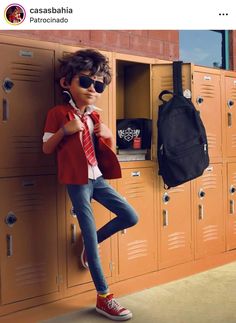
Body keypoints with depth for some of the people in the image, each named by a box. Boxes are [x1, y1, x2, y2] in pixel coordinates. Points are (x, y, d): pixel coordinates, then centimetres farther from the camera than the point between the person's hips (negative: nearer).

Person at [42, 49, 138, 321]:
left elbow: (107, 149, 19)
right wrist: (64, 130, -22)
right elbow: (46, 149, -6)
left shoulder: (95, 116, 11)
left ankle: (91, 242, 28)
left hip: (98, 178, 7)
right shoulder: (58, 113, -6)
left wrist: (108, 134, -3)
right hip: (77, 182, -7)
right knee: (90, 234, -5)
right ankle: (103, 298, 6)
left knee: (130, 217, 4)